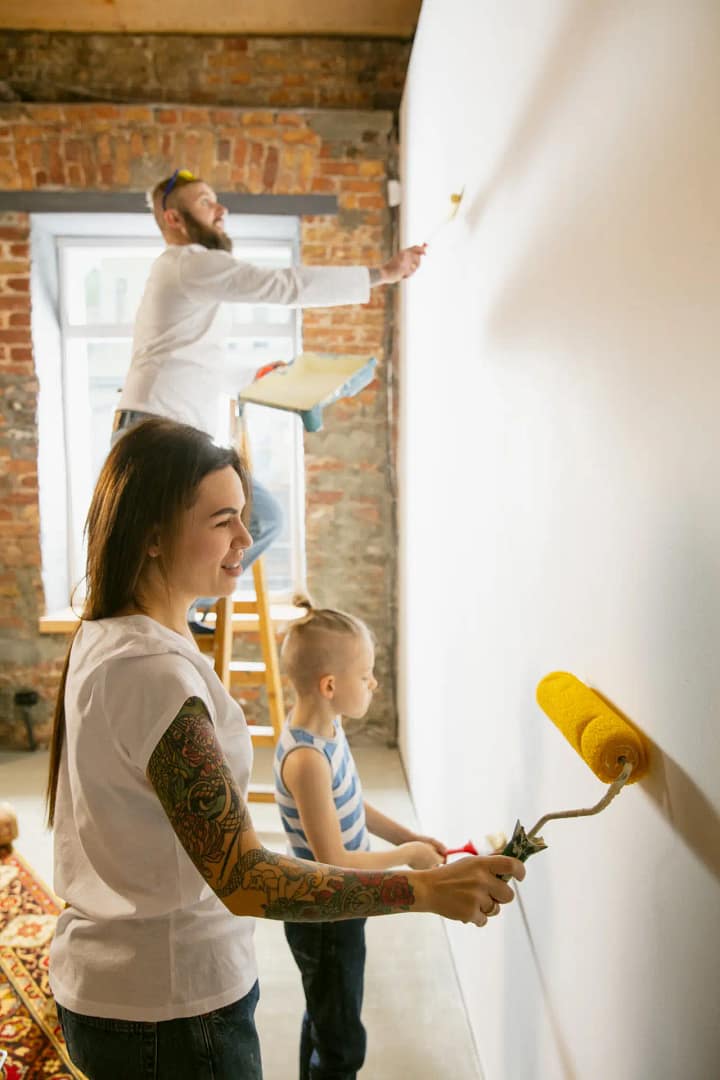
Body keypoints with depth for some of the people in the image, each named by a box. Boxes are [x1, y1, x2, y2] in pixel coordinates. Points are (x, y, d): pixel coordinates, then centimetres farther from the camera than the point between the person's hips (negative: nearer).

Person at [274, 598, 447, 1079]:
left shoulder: (330, 726, -5)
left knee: (324, 1022, 26)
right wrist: (406, 856, -16)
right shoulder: (306, 759, -32)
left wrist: (409, 835, 3)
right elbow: (333, 862, -27)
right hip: (325, 917, -8)